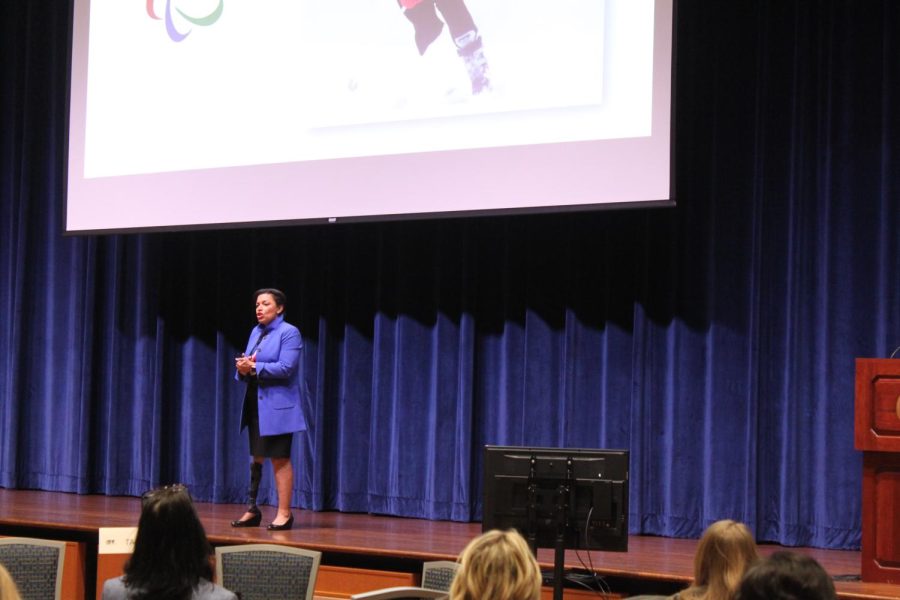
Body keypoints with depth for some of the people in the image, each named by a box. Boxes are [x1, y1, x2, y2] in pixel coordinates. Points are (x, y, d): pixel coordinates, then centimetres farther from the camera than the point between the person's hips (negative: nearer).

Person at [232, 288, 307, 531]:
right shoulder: (256, 332, 15)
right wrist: (243, 368, -9)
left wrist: (254, 367, -19)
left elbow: (285, 368, -19)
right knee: (256, 457, 11)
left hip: (277, 407, -7)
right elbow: (247, 365, 14)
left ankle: (284, 513, 2)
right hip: (255, 405, 7)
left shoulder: (289, 333, -8)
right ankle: (252, 510, 18)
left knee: (280, 458, -3)